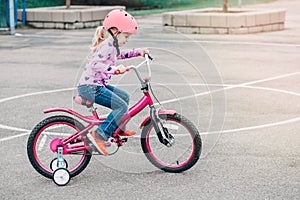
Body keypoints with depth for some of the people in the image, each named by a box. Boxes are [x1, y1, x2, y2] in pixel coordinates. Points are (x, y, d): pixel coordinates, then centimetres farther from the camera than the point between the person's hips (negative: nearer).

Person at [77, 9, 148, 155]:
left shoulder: (112, 45, 15)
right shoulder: (107, 46, -17)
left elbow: (120, 55, 38)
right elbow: (95, 64, -31)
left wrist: (139, 52, 32)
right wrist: (114, 69, -41)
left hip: (98, 84, 11)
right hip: (90, 87, -11)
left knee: (124, 97, 20)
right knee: (122, 106, -17)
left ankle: (119, 129, 30)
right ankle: (99, 135, -20)